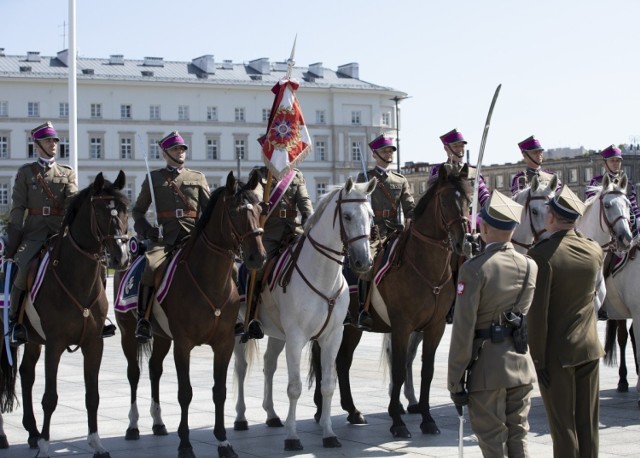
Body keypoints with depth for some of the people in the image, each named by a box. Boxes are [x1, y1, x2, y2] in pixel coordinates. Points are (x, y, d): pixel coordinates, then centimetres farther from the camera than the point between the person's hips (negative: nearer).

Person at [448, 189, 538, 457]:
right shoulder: (531, 267, 3)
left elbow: (463, 330, -16)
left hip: (488, 367, -5)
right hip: (522, 365, 6)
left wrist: (455, 381, -10)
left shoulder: (475, 269, -15)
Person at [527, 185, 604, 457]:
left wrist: (537, 360, -12)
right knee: (588, 425, 12)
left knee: (563, 427, 4)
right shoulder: (595, 251, -1)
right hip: (590, 348, 5)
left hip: (557, 353, -5)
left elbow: (536, 312, -20)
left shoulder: (542, 255, -19)